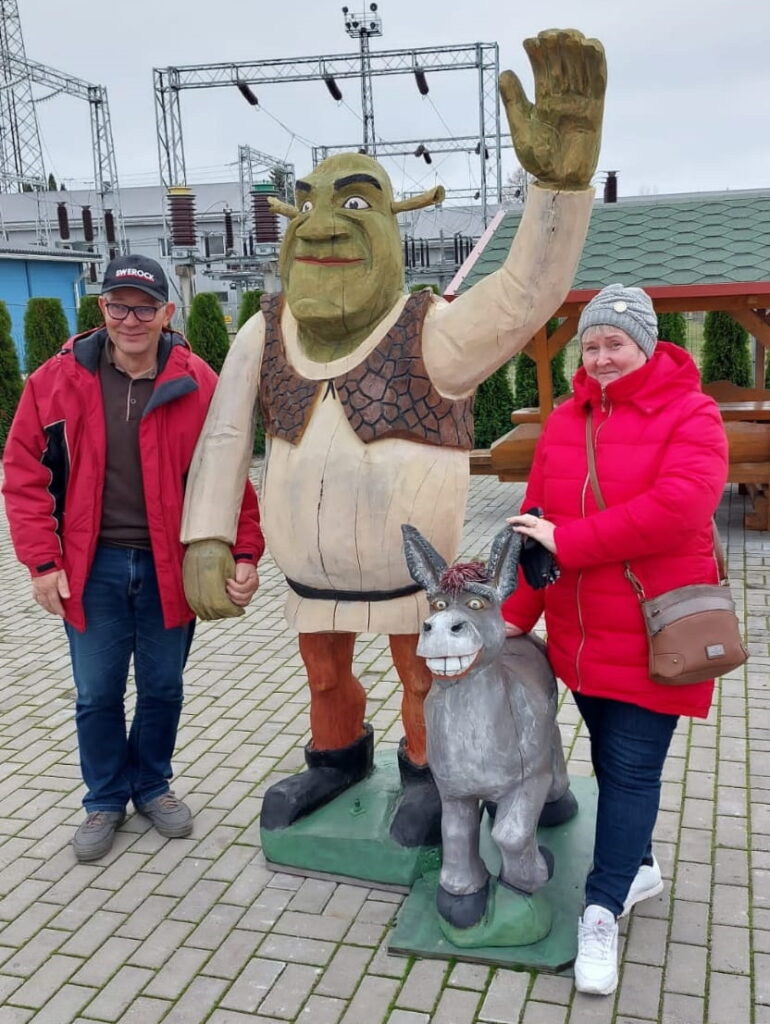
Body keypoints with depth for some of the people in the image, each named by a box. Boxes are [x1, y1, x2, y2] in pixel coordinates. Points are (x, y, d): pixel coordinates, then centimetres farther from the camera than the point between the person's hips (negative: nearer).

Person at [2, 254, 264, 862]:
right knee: (97, 694, 12)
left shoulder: (199, 385, -6)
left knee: (163, 687, 16)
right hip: (92, 570, 1)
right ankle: (106, 800, 33)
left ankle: (153, 785, 38)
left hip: (168, 567, 0)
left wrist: (245, 553, -11)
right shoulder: (57, 382, -4)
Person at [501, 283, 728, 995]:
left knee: (631, 768, 0)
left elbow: (677, 507, -25)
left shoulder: (691, 415, -9)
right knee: (609, 756, 18)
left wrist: (568, 541, -22)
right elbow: (537, 521, 3)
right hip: (580, 634, 6)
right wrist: (517, 613, -4)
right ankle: (640, 866, 39)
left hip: (650, 636, -5)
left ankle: (603, 913, 12)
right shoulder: (564, 421, 7)